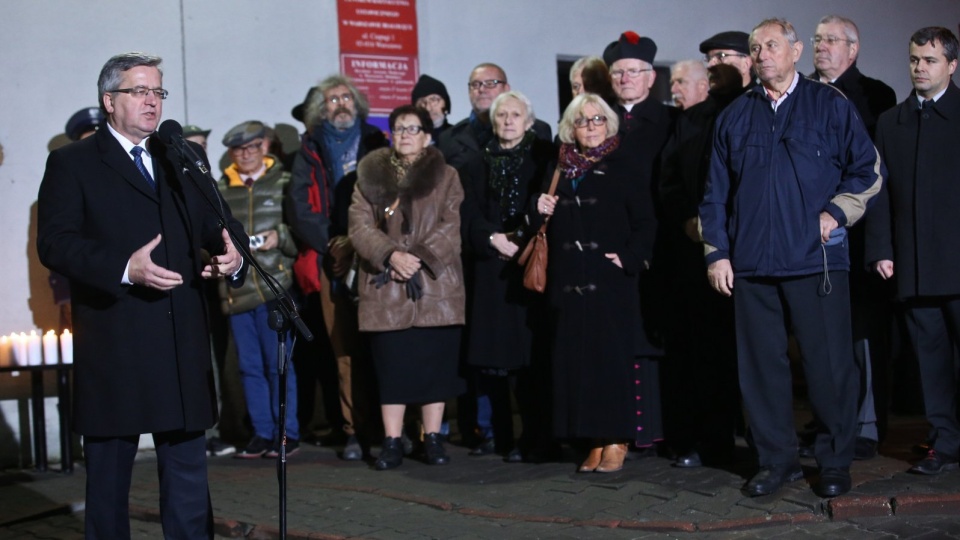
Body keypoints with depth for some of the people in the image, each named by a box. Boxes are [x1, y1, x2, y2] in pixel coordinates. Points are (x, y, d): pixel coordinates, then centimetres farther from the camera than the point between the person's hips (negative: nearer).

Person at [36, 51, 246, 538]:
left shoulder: (184, 161, 19)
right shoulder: (72, 163, 3)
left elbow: (219, 225, 14)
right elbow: (54, 242, -9)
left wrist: (232, 256, -10)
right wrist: (124, 268, -23)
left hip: (183, 346, 4)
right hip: (112, 347, -4)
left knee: (188, 478, 8)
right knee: (108, 478, 6)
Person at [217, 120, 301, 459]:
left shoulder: (285, 184, 5)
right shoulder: (219, 191, 13)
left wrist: (280, 237, -14)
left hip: (274, 287, -3)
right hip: (235, 289, 4)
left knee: (279, 363, -1)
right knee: (249, 366, 7)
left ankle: (288, 434, 8)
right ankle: (262, 434, 15)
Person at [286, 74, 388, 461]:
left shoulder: (375, 144, 14)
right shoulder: (310, 153, 14)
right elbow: (299, 208, 5)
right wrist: (331, 243, -7)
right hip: (333, 263, 0)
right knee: (346, 349, -4)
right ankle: (354, 432, 0)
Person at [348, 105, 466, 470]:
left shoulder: (446, 177, 8)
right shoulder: (370, 176, 11)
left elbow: (450, 227, -3)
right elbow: (360, 227, 1)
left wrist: (419, 258, -15)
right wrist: (392, 255, -15)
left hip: (435, 286, 0)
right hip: (386, 290, 1)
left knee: (435, 363, 3)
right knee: (391, 365, 2)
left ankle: (433, 438, 13)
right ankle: (392, 443, 8)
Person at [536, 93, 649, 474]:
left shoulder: (622, 167, -1)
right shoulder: (561, 169, 13)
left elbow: (645, 220, -5)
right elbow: (548, 227, 20)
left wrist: (630, 259, -13)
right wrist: (541, 211, 0)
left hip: (611, 281, -5)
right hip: (570, 281, 5)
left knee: (612, 356, -3)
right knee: (577, 359, 4)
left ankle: (616, 440, 5)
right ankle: (594, 440, 11)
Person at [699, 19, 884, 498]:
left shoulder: (829, 106, 5)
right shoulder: (734, 116, 13)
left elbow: (868, 169, 6)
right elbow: (716, 191, 12)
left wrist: (837, 212, -6)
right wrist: (716, 252, 5)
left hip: (816, 259, -3)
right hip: (750, 263, 3)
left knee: (829, 364, 0)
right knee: (761, 366, 6)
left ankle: (835, 463, 14)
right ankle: (776, 460, 18)